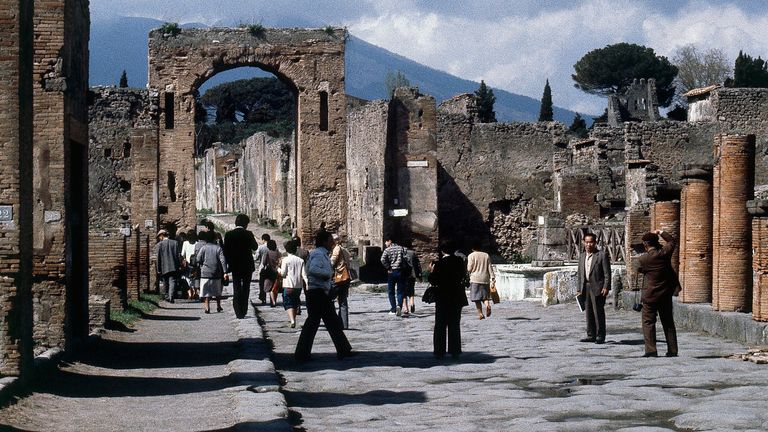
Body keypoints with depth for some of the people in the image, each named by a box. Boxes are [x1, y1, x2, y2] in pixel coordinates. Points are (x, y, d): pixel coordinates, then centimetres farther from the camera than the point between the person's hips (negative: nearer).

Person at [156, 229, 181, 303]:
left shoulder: (160, 244, -4)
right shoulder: (175, 243, 2)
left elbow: (158, 258, -3)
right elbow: (178, 255, 3)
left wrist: (159, 269, 2)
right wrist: (179, 266, 9)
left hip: (164, 268, -1)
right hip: (173, 267, 1)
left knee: (165, 283, 14)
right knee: (172, 282, -2)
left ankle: (167, 297, 22)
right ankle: (171, 297, -17)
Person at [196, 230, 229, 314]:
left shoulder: (203, 248, -5)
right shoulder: (218, 248, -1)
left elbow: (198, 260, -8)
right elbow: (223, 260, -8)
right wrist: (225, 272, -10)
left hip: (205, 273, -2)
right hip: (216, 273, 2)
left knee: (206, 292, 2)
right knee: (217, 291, 17)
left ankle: (207, 307, -5)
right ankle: (218, 306, 23)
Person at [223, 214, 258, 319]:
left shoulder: (228, 234, -4)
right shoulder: (248, 234, -11)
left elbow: (225, 251, -2)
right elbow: (255, 247, 1)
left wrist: (229, 263, 7)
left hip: (235, 266, 1)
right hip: (247, 266, -1)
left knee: (236, 289, 6)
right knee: (245, 288, 11)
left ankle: (238, 312, 0)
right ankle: (244, 311, 11)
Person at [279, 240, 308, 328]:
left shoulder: (285, 259, -7)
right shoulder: (300, 260, 5)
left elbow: (283, 273, -8)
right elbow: (304, 274, 0)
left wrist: (278, 269, 11)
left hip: (288, 286, -4)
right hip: (299, 285, 4)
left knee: (288, 304, -5)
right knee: (295, 303, 19)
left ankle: (292, 320, -24)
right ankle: (293, 318, 28)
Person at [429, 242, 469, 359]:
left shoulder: (439, 264, -15)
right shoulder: (459, 262, -3)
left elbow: (433, 281, -12)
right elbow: (464, 276, 9)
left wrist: (431, 272, 4)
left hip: (442, 299, -3)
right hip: (457, 298, 3)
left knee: (440, 326, 6)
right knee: (455, 325, 11)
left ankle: (439, 351, 3)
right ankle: (455, 351, 11)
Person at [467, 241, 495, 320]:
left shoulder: (471, 256, -3)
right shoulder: (486, 255, 8)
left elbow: (469, 269, -5)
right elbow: (490, 268, 5)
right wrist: (492, 277, 4)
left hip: (475, 279, -3)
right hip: (485, 279, 3)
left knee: (477, 298, 2)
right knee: (485, 296, 10)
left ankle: (480, 314, -3)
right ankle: (488, 305, -20)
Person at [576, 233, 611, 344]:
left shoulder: (602, 255, -3)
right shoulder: (582, 257, 16)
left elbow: (607, 273, -7)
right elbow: (579, 274, 19)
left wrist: (606, 287, -15)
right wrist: (579, 289, 13)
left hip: (598, 288, -6)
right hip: (585, 288, 6)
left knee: (598, 312, -5)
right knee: (589, 313, 8)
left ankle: (600, 336, 0)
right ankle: (591, 335, 15)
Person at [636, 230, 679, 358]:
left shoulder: (643, 259, -14)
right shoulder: (664, 253, -6)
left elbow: (640, 270, 6)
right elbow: (673, 241, 13)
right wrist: (661, 233, 20)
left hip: (650, 295, -4)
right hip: (666, 294, 4)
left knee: (648, 322, 3)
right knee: (668, 322, 12)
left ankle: (651, 350, -6)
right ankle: (672, 350, 13)